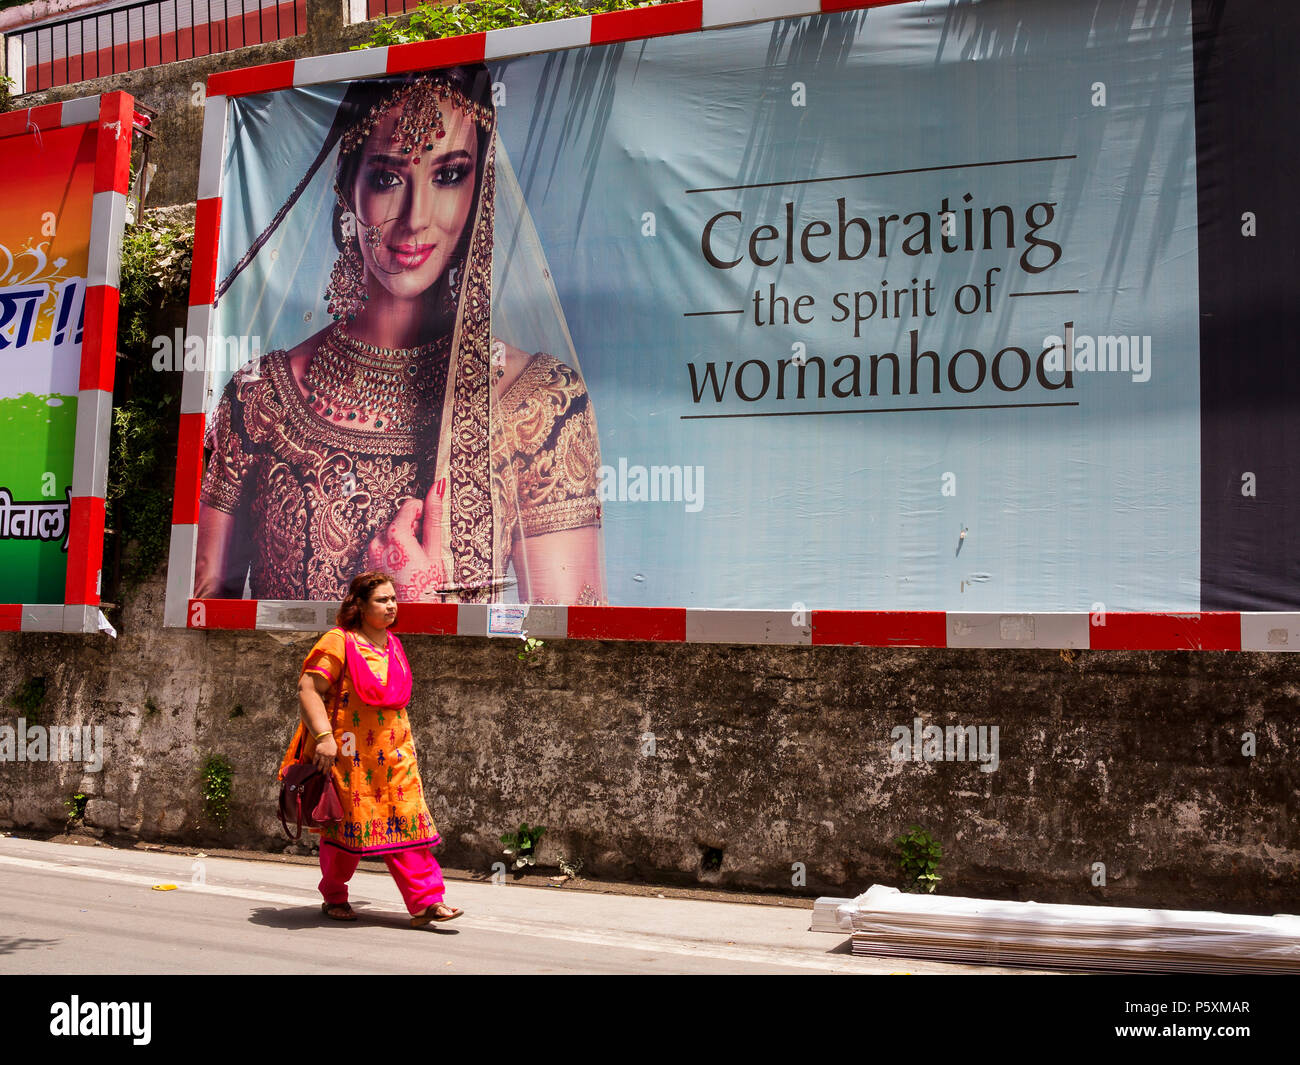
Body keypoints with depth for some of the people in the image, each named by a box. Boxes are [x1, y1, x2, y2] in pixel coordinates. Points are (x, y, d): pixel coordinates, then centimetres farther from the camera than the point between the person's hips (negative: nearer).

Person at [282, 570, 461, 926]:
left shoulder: (393, 646, 14)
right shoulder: (339, 643, -8)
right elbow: (308, 688, -15)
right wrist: (324, 737, -23)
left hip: (393, 756, 6)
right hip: (349, 756, -6)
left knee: (406, 823, -3)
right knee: (345, 828, 5)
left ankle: (426, 901, -4)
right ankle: (334, 899, 27)